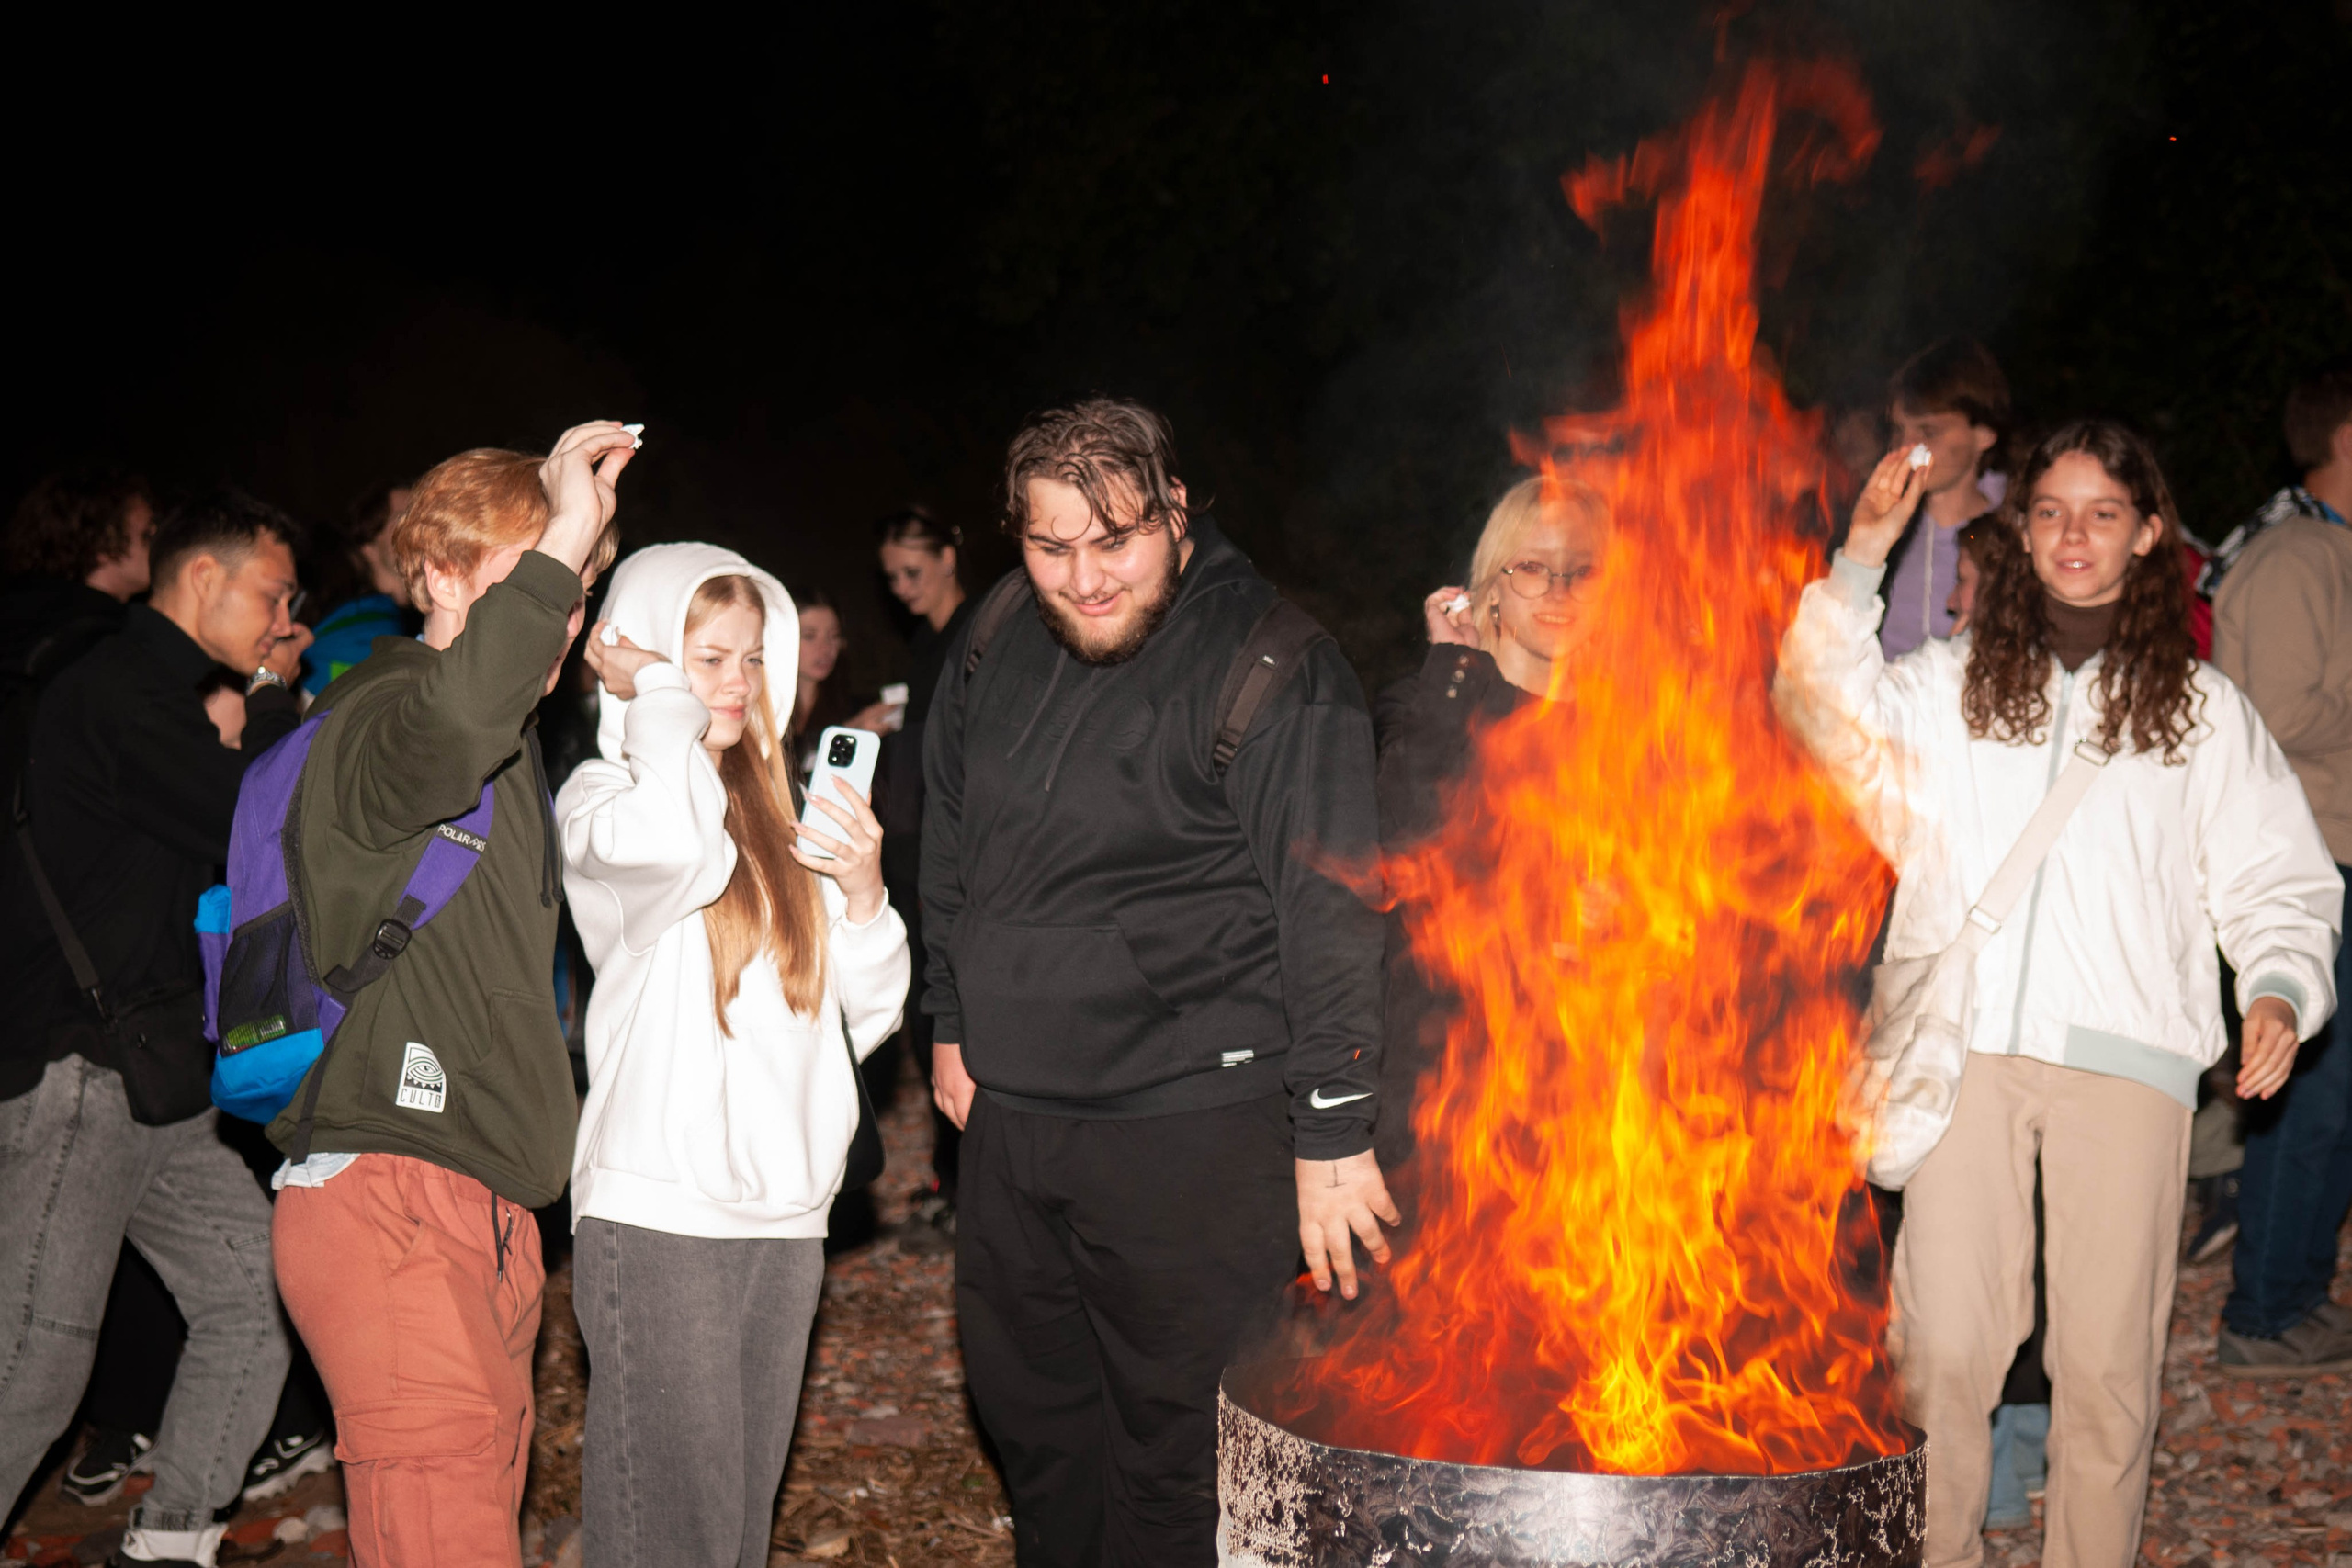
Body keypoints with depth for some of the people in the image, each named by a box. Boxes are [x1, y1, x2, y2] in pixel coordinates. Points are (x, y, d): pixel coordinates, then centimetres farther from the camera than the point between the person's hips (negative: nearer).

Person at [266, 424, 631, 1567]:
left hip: (489, 1200, 10)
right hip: (387, 1198, -9)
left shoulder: (511, 742, 22)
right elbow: (453, 719, -35)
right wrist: (562, 537, -29)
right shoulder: (379, 714, -8)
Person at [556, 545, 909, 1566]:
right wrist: (656, 692, -13)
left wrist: (863, 894, -5)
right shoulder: (600, 798, -4)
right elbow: (671, 841, -31)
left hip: (784, 1214, 6)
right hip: (657, 1212, -6)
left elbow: (864, 1020, 14)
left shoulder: (776, 813, 15)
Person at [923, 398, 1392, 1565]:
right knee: (1025, 1406, 20)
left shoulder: (1272, 668, -15)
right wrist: (952, 1023, 22)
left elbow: (1331, 912, -15)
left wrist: (1333, 1135, -16)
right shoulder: (993, 648, 5)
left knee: (1176, 1442, 1)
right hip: (1010, 1111, 7)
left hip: (1193, 1122, -7)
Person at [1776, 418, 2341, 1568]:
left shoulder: (2203, 711, 14)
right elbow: (1827, 712, 1)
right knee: (1941, 1345, -2)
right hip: (1963, 1042, 0)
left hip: (2125, 1054, 0)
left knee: (2106, 1360, 0)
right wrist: (1861, 557, -5)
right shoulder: (1951, 685, 15)